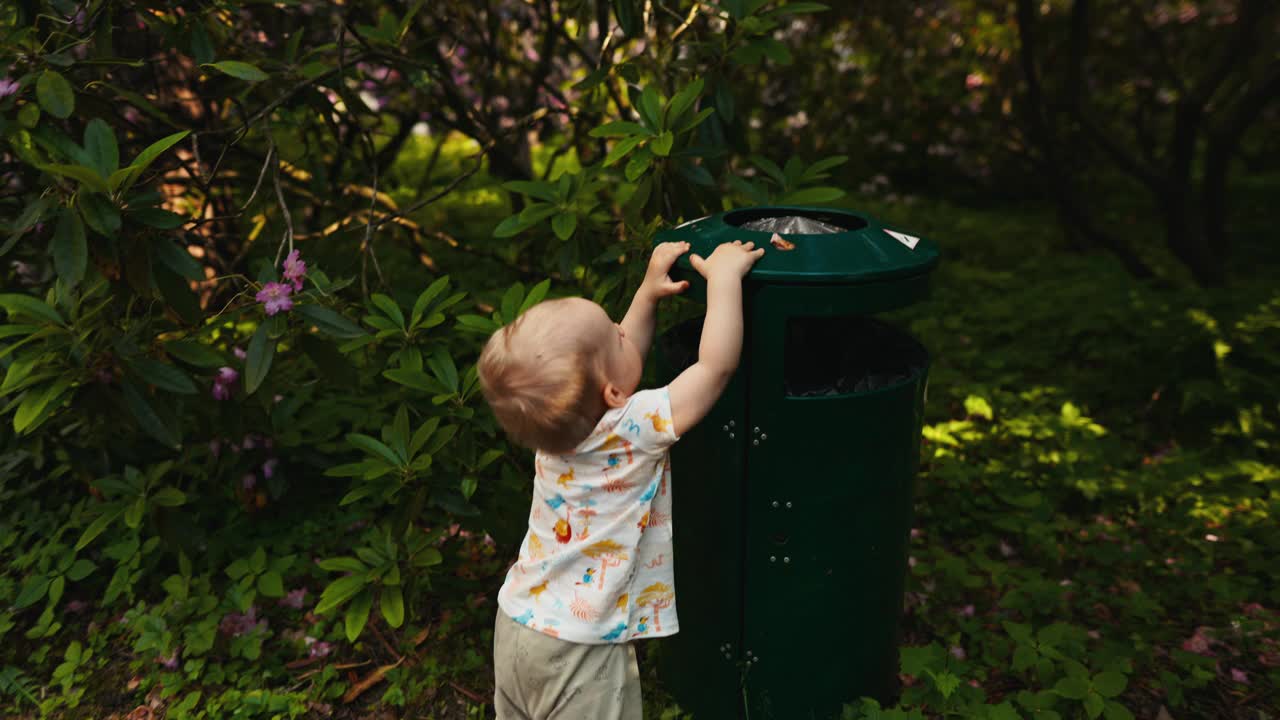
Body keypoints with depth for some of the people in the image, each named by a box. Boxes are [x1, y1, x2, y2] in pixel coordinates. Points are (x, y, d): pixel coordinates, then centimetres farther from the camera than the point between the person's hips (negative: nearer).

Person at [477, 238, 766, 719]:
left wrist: (648, 293, 10)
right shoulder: (634, 430, -27)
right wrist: (724, 276, -15)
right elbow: (717, 364, -24)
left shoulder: (557, 421, -7)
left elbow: (619, 365, 12)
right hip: (578, 648, -7)